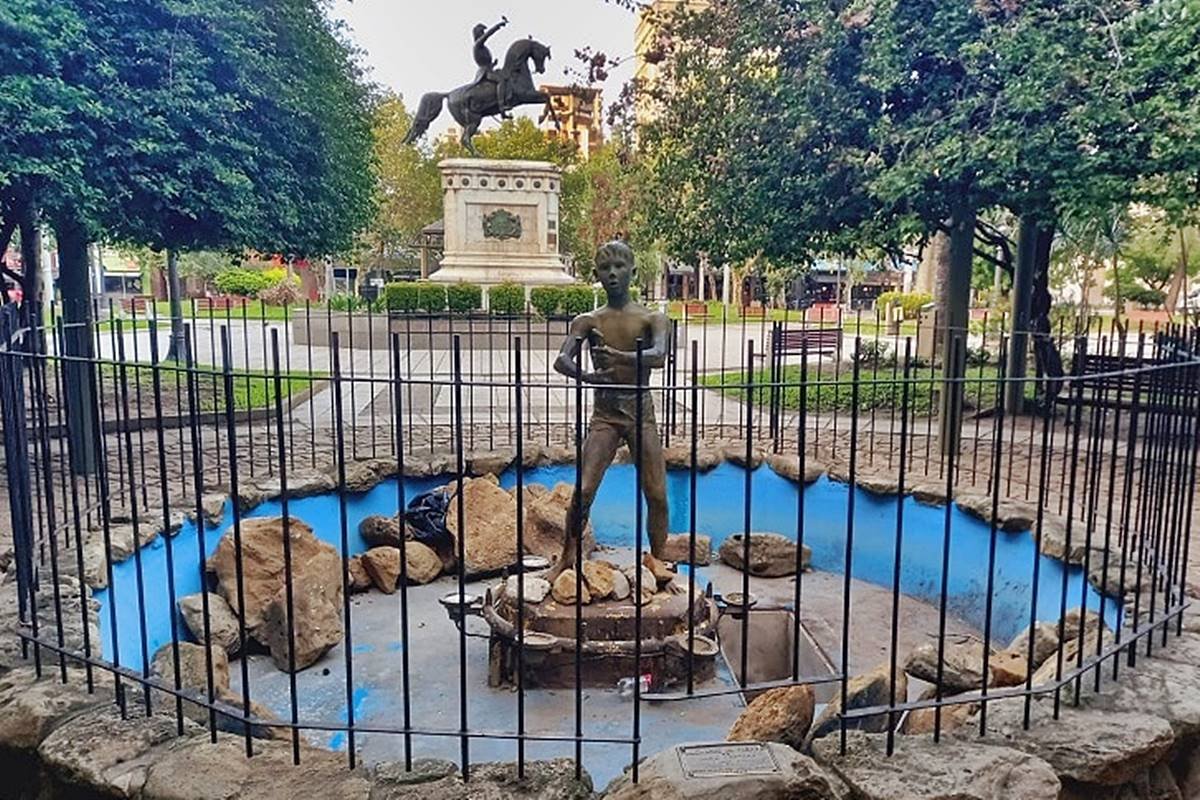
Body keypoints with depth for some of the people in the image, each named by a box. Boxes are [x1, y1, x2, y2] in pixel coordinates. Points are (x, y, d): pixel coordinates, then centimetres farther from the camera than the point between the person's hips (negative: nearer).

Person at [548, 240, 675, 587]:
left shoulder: (652, 318, 0)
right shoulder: (587, 321, 4)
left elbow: (659, 356, -21)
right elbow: (562, 360, -12)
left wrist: (617, 356, -39)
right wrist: (588, 376, -34)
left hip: (641, 412, 0)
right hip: (604, 414, 1)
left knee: (656, 493, 0)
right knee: (583, 491, -6)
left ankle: (656, 556, 21)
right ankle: (567, 556, 12)